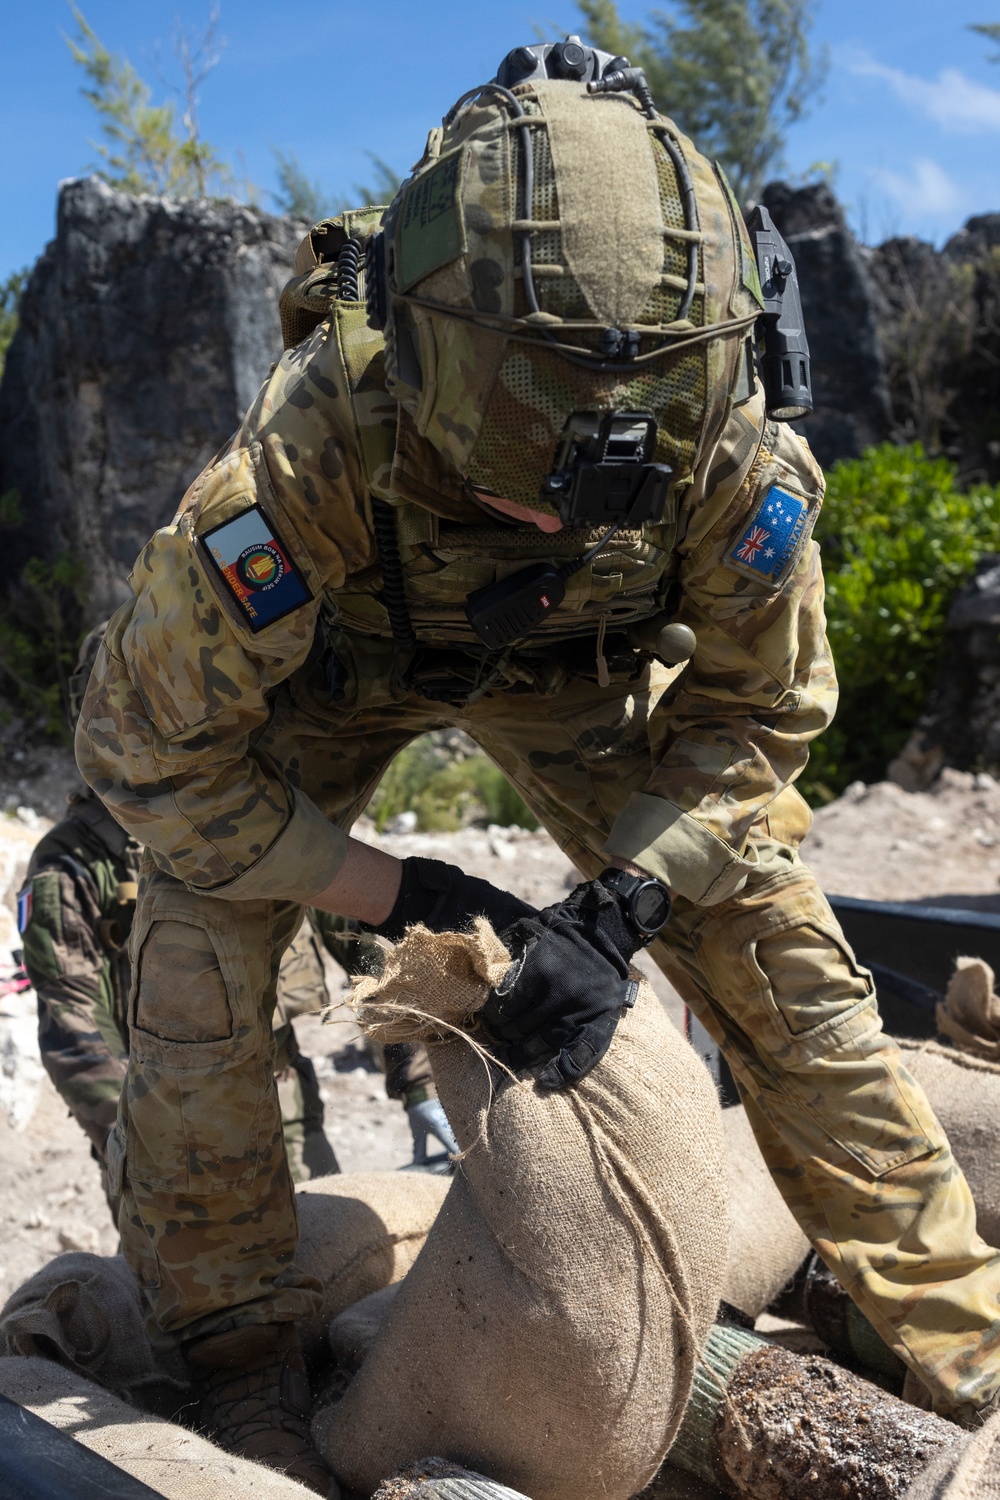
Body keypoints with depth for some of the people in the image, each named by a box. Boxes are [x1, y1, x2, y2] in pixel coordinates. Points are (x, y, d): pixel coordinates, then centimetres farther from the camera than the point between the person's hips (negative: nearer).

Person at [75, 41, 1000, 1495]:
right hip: (331, 664, -1)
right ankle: (243, 1363, 4)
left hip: (580, 668, 2)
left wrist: (619, 906, -30)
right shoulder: (312, 444, -41)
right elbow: (154, 744, -28)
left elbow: (760, 710, -17)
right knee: (197, 966, -20)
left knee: (785, 959, -9)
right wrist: (389, 887, -29)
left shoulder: (726, 438, -34)